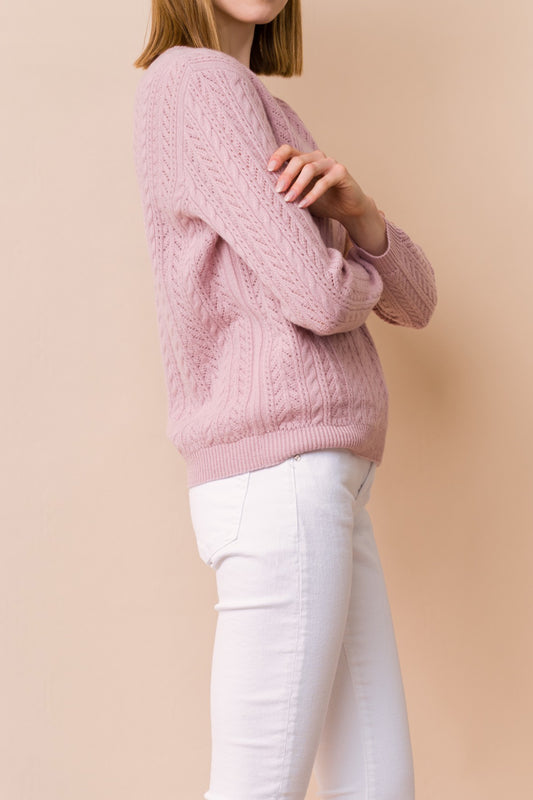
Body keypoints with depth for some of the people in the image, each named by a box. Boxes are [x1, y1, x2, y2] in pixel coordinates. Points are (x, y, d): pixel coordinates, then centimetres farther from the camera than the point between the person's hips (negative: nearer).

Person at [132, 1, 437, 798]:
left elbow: (414, 302, 16)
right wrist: (358, 274, 8)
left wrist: (354, 209, -6)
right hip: (282, 485, -9)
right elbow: (316, 294, -16)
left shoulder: (278, 136, 24)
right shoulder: (194, 82, -6)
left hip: (321, 493, 9)